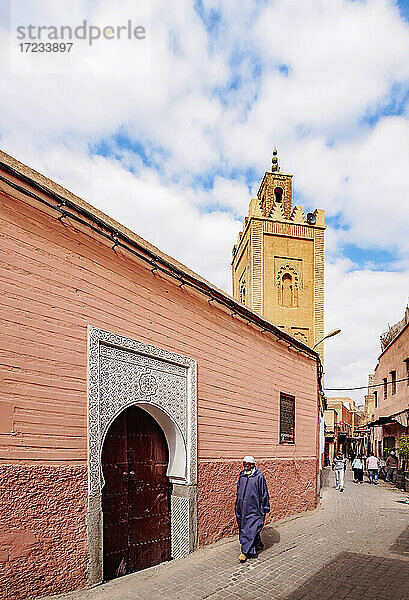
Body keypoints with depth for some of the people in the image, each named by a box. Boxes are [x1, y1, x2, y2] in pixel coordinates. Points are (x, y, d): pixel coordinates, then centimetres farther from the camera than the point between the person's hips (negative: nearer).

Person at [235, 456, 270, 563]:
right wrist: (237, 505, 21)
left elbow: (264, 493, -5)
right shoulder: (241, 476, 6)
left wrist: (264, 508, -4)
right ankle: (258, 544, 33)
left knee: (251, 529, -7)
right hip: (242, 507, 6)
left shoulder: (259, 477, -10)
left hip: (254, 507, -6)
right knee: (243, 527, 15)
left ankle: (245, 551, -2)